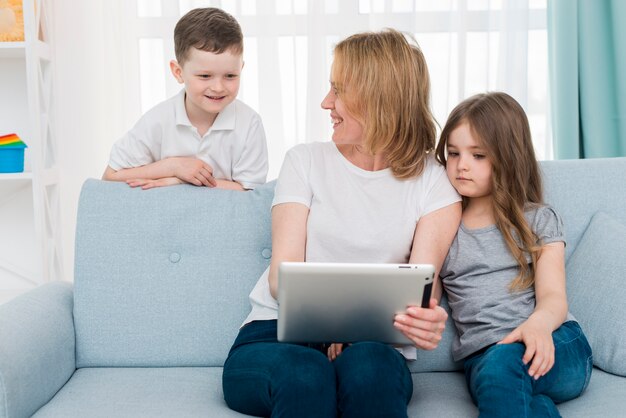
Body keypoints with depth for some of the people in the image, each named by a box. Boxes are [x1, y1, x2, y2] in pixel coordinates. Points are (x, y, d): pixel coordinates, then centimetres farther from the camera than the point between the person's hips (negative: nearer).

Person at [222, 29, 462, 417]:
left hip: (370, 345, 0)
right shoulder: (306, 161, 8)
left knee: (369, 368, -35)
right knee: (305, 374, -35)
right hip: (275, 335, 0)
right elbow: (283, 273, -2)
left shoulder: (435, 182, 5)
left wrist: (426, 318, -32)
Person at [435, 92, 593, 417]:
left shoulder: (539, 220, 12)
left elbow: (553, 296, 0)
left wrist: (539, 323, -24)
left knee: (502, 362, -35)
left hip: (554, 346, 0)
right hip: (481, 356, 0)